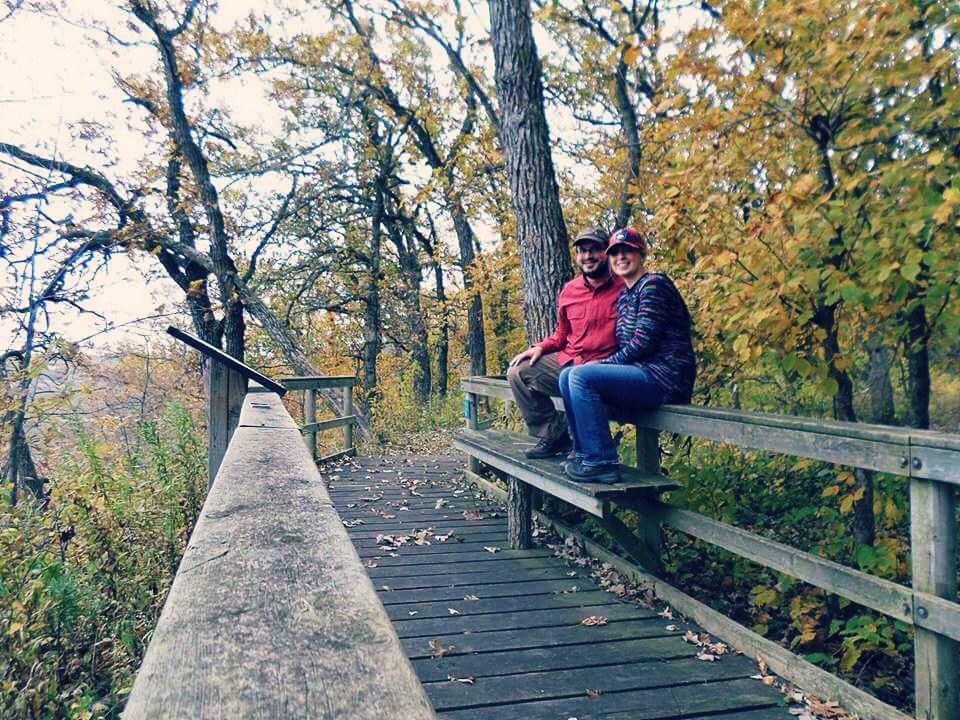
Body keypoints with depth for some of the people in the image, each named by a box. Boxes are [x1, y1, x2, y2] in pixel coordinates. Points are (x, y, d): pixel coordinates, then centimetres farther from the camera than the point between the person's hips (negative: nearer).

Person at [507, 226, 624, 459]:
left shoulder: (623, 287, -6)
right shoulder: (568, 290, 12)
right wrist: (541, 347, 5)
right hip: (566, 361, 7)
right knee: (518, 373, -4)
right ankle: (553, 434, 1)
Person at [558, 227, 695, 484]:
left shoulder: (653, 285, -9)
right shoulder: (624, 294, 19)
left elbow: (643, 343, -17)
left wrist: (602, 364, -9)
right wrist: (599, 366, 0)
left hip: (665, 379, -10)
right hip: (642, 373, 10)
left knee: (581, 376, -23)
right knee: (567, 376, 5)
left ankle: (601, 462, -20)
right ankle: (584, 453, 4)